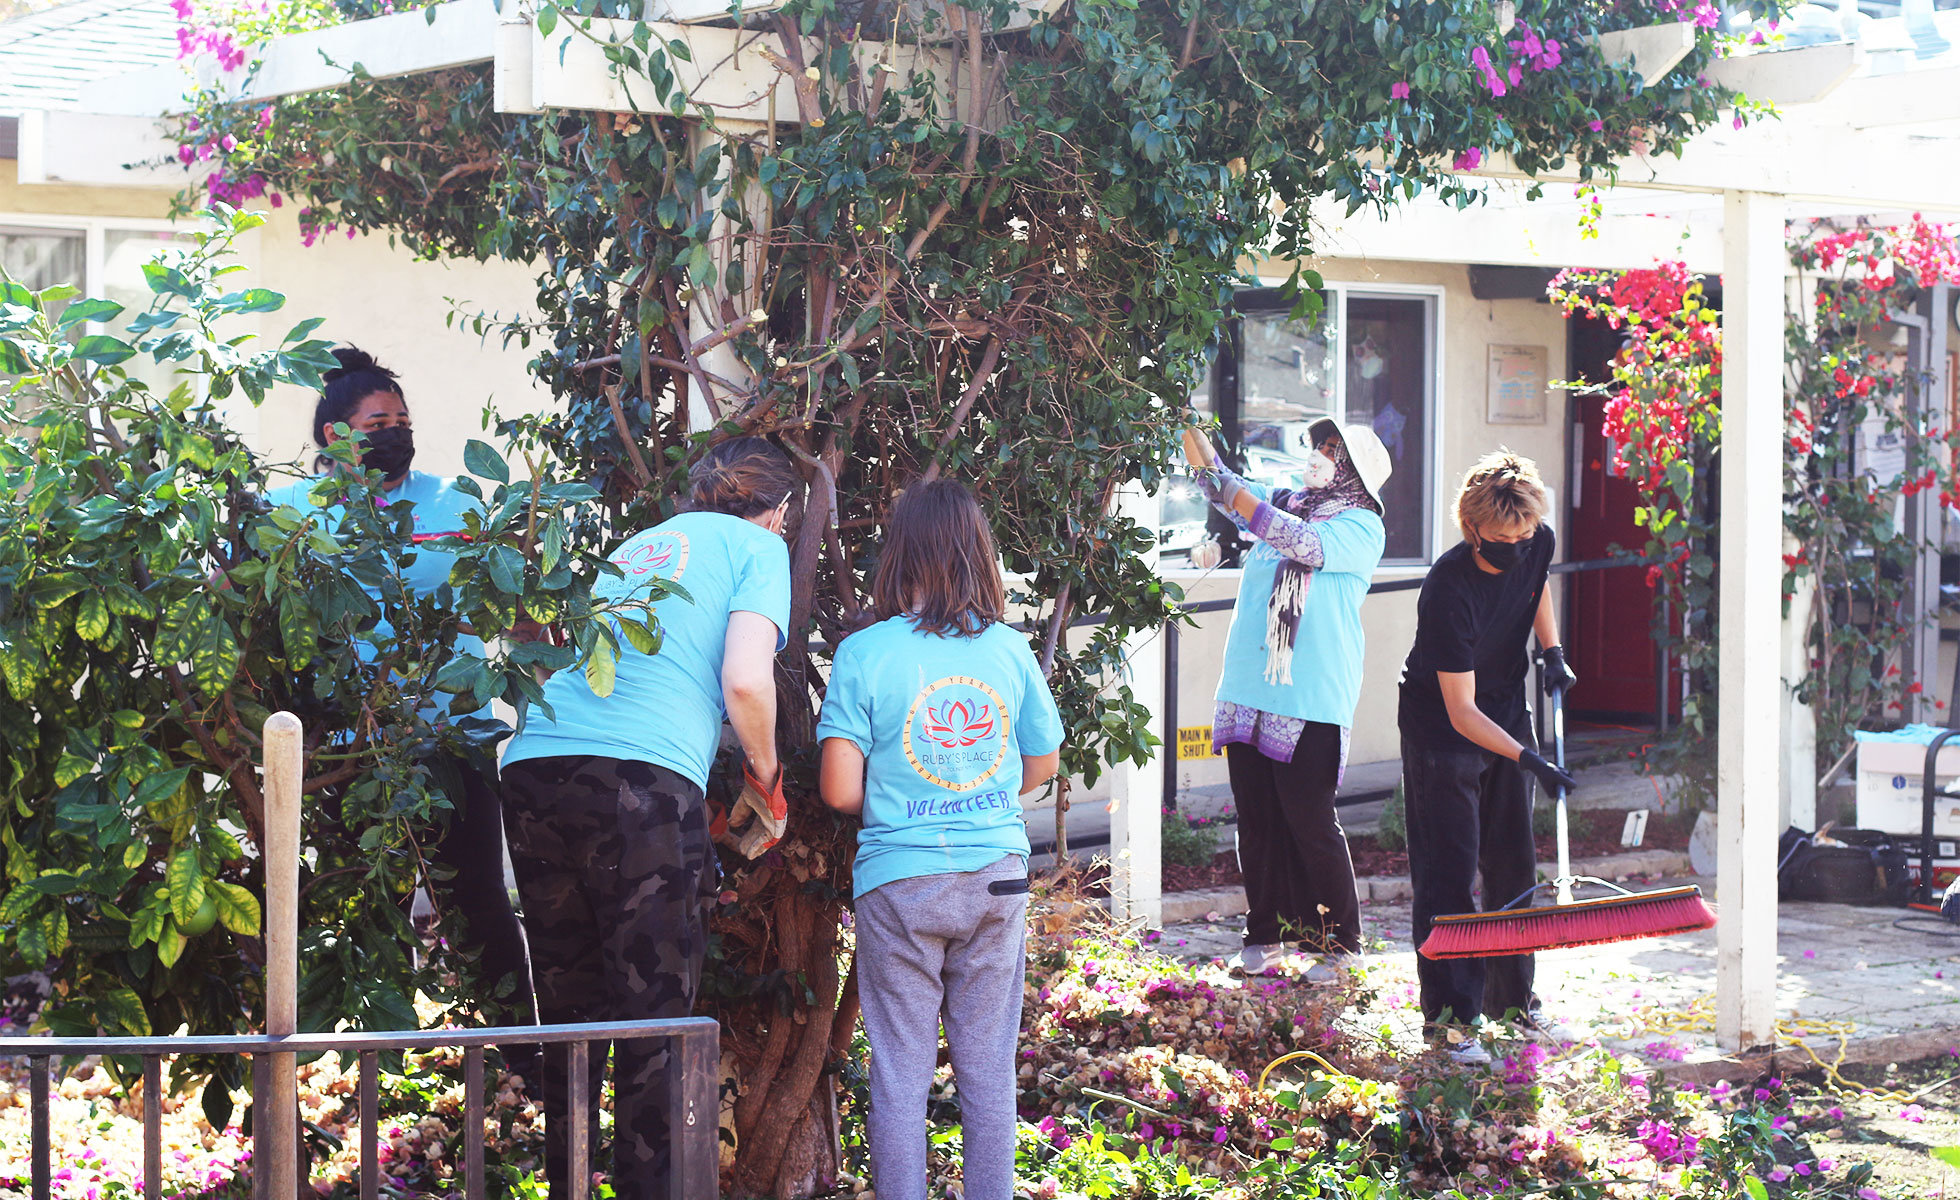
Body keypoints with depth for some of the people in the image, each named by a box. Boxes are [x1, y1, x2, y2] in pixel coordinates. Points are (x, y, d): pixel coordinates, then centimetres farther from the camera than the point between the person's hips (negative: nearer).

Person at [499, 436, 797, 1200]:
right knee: (655, 1018, -2)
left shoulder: (636, 547, 31)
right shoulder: (759, 547, 12)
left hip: (534, 763, 6)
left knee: (571, 1017, 13)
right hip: (643, 775, -6)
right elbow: (745, 681, -3)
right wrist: (766, 774, 15)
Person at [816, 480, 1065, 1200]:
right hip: (997, 876, 3)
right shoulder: (1009, 649, 0)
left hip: (900, 881, -2)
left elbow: (840, 790, -10)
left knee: (900, 1073, 5)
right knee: (988, 1068, 10)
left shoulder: (864, 654, -9)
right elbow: (1042, 767, 12)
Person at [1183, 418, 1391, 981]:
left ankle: (1337, 945, 5)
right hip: (1248, 693, 6)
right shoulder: (1286, 503, 15)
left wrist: (1233, 493, -22)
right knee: (1257, 822, 8)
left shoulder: (1361, 527, -4)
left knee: (1311, 823, -5)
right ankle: (1266, 938, 17)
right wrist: (1190, 433, -3)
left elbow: (1307, 544, -20)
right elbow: (1219, 482, 13)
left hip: (1309, 703, -6)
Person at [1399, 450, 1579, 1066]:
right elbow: (1461, 713, -31)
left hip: (1508, 715, 7)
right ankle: (1452, 1014, -2)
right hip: (1441, 731, -6)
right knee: (1449, 872, -7)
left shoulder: (1537, 545, -15)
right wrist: (1527, 759, -39)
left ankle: (1513, 997, 25)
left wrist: (1552, 652, 1)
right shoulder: (1448, 589, -33)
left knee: (1514, 864, 12)